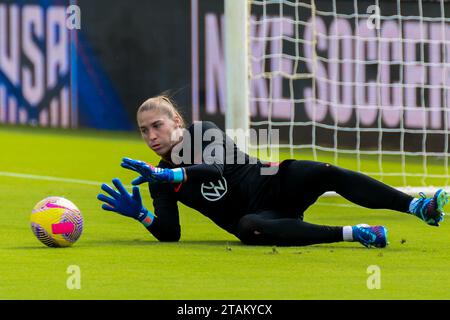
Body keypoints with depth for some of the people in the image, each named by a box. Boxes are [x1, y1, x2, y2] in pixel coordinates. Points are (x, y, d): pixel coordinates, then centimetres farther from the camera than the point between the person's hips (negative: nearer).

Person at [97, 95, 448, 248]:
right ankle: (353, 233, -38)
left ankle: (418, 207, -41)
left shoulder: (203, 132, -2)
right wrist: (139, 213, -15)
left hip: (278, 185, -1)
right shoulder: (160, 183, 6)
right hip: (256, 215, 1)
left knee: (326, 174, -31)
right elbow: (171, 234, 3)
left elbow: (214, 168, -21)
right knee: (248, 228, -38)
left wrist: (163, 174, -29)